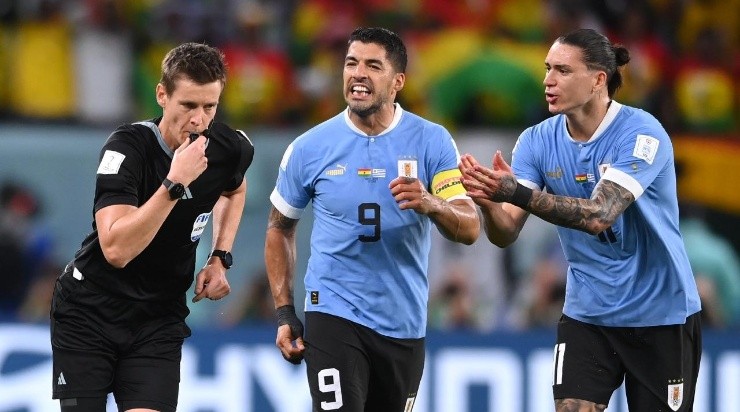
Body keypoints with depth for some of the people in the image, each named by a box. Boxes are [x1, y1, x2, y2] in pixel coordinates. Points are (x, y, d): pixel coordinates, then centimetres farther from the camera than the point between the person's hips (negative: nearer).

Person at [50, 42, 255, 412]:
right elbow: (116, 249, -32)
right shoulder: (127, 147, -22)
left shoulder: (231, 149, -6)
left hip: (159, 321, 3)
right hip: (88, 312, -3)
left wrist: (220, 258, 8)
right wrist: (175, 183, -36)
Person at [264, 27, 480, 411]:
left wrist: (431, 204, -32)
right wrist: (284, 312, 3)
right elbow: (280, 228, 10)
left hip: (405, 324, 2)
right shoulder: (309, 148, -3)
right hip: (334, 317, -2)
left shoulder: (431, 141, -4)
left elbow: (470, 229, -10)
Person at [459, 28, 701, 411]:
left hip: (660, 315, -4)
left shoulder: (641, 133, -20)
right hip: (587, 317, 4)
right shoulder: (537, 141, -4)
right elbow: (506, 233, -11)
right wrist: (488, 202, -34)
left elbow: (599, 216, -32)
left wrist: (517, 192, -44)